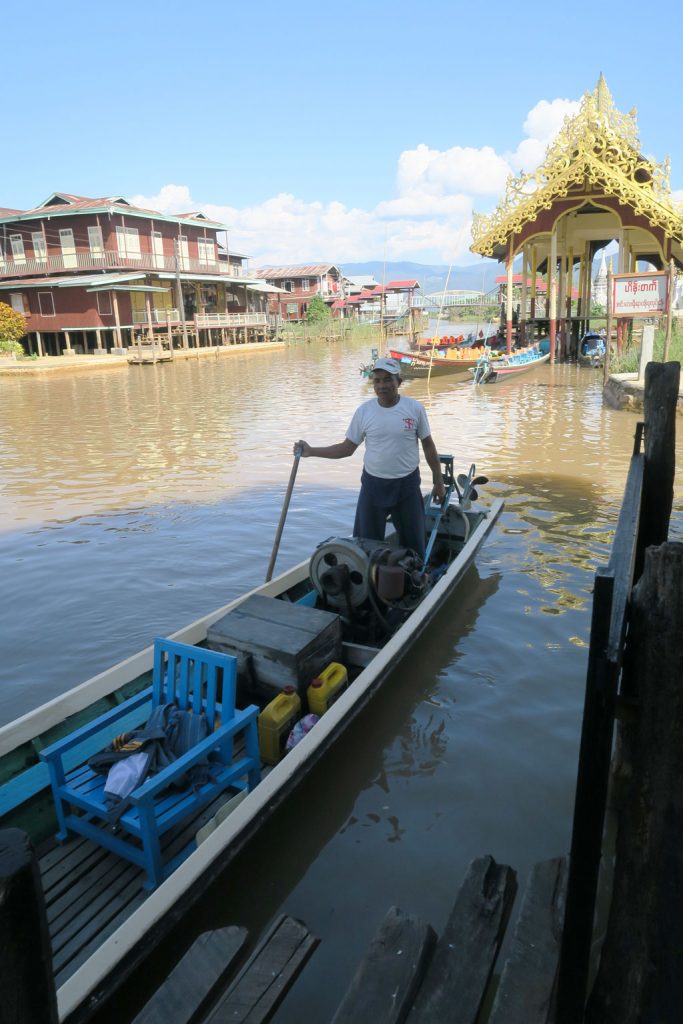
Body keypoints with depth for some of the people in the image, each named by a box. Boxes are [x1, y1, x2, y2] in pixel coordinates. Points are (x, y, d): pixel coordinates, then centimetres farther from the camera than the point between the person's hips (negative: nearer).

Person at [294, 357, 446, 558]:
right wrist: (311, 451, -11)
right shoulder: (364, 411, -6)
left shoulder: (415, 409, -7)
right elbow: (347, 448, 0)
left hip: (407, 484, -1)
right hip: (373, 485, 1)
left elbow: (428, 445, 3)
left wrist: (439, 481, 5)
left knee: (413, 542, 11)